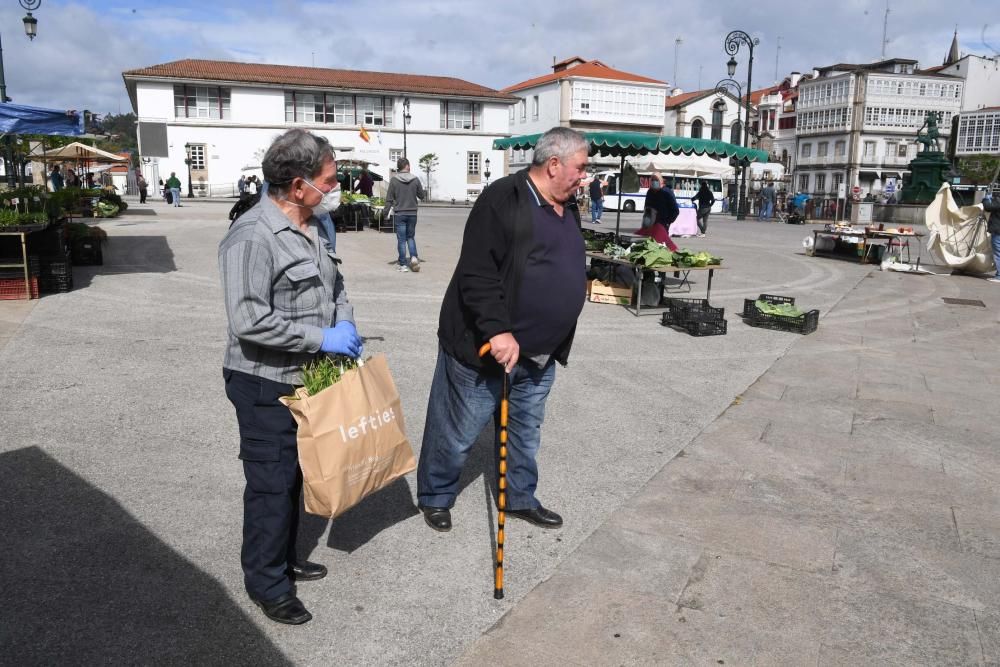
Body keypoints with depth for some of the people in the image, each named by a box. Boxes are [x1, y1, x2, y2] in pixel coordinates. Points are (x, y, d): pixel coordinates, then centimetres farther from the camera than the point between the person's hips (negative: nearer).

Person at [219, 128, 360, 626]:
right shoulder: (251, 238, -22)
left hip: (306, 378, 9)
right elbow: (249, 321, -29)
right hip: (266, 384, -9)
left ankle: (285, 557, 39)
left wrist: (345, 323, -1)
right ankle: (266, 583, 22)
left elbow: (335, 285, 18)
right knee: (271, 483, 3)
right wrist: (322, 338, -23)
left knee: (295, 474, 20)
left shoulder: (314, 226, 6)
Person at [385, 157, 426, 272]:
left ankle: (403, 265, 5)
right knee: (410, 237, 17)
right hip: (412, 213, 2)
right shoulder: (415, 179, -3)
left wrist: (386, 212, 3)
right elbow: (422, 196, 7)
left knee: (401, 239, 4)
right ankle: (414, 257, -4)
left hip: (399, 214, -2)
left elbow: (389, 199, -5)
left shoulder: (394, 180, -7)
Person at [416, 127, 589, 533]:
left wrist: (558, 344, 22)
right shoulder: (503, 199, -18)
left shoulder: (568, 208, 10)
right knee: (457, 434, 8)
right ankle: (434, 497, 30)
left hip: (539, 354, 8)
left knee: (526, 432, 21)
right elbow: (476, 275, -24)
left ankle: (521, 498, 39)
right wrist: (497, 330, -29)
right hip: (484, 347, -8)